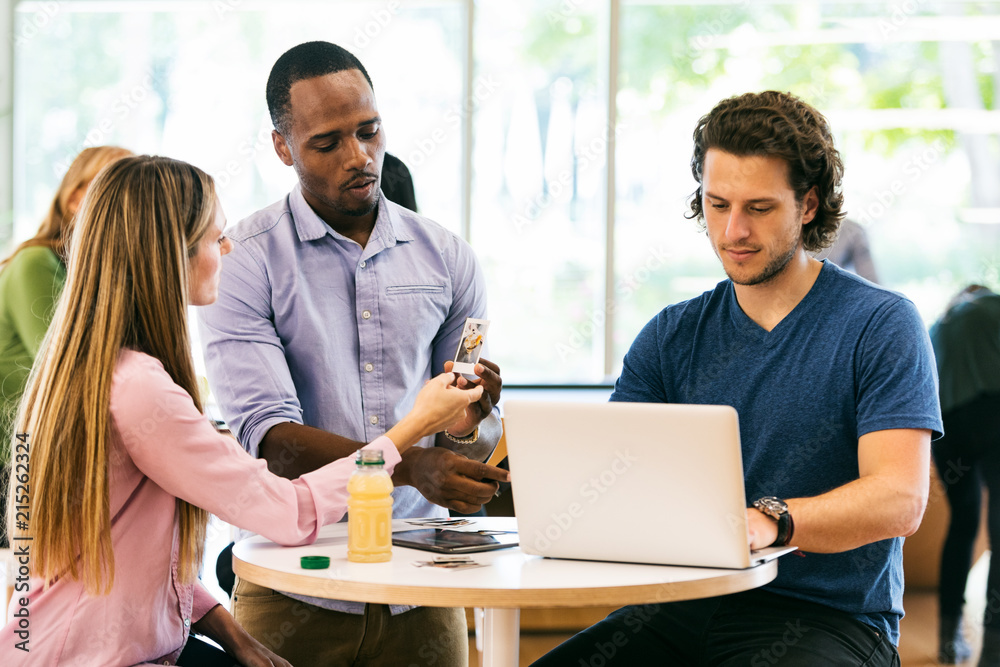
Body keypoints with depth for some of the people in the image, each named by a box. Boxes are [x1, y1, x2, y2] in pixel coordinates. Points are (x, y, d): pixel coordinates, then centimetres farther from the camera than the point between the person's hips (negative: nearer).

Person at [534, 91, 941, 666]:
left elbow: (901, 499, -14)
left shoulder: (881, 325, -3)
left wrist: (770, 520, -33)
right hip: (686, 611, 4)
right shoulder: (672, 336, 12)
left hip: (828, 619, -4)